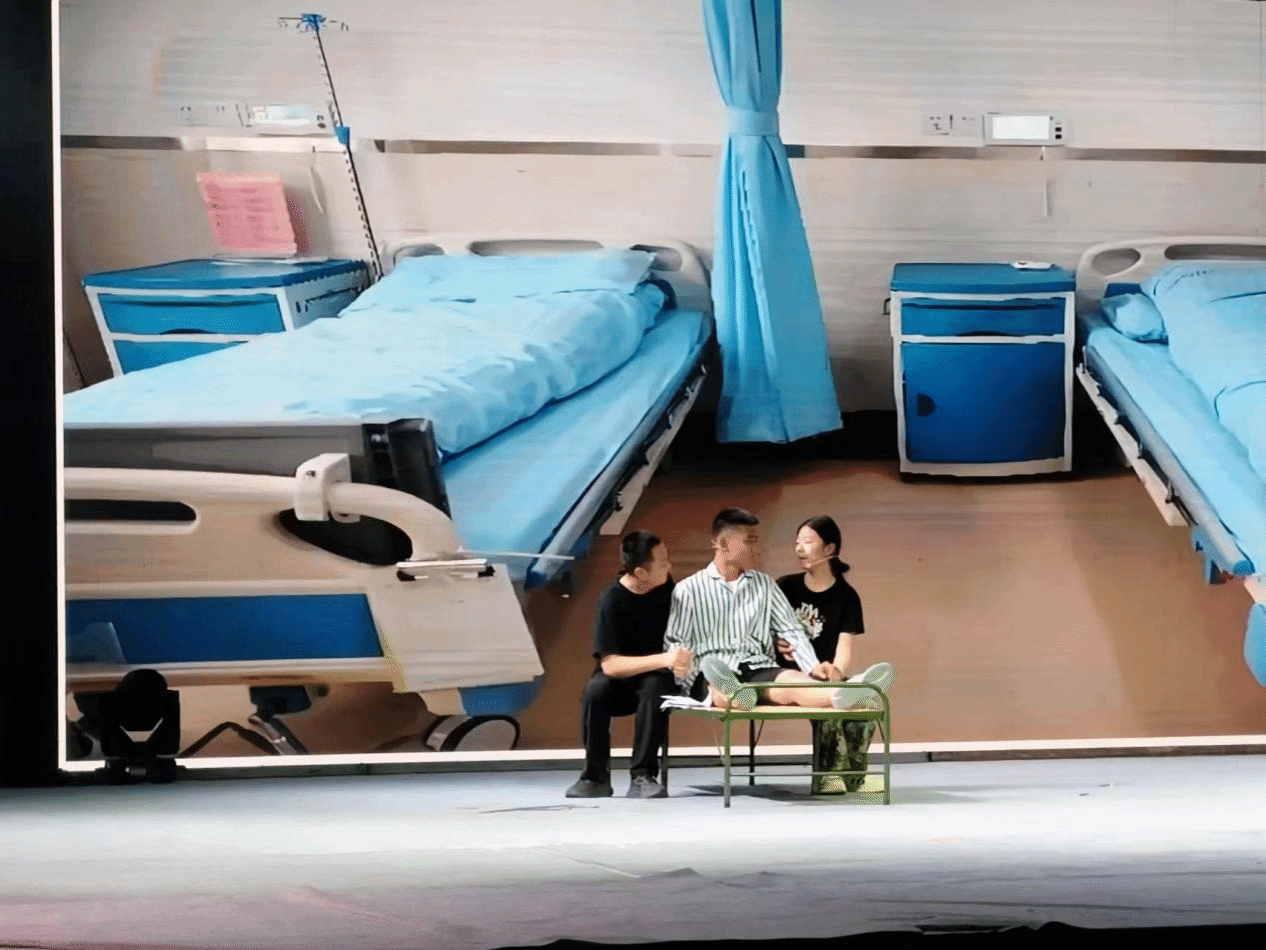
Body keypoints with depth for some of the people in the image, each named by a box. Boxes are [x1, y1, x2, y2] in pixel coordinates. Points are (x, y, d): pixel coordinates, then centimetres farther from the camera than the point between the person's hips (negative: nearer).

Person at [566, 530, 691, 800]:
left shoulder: (666, 588, -5)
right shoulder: (612, 600, -18)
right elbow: (610, 664, -24)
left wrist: (678, 660, -5)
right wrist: (664, 659, -35)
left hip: (656, 675, 2)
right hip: (620, 680, -2)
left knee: (655, 687, -34)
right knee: (595, 692, -35)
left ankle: (643, 776, -29)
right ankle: (596, 776, -18)